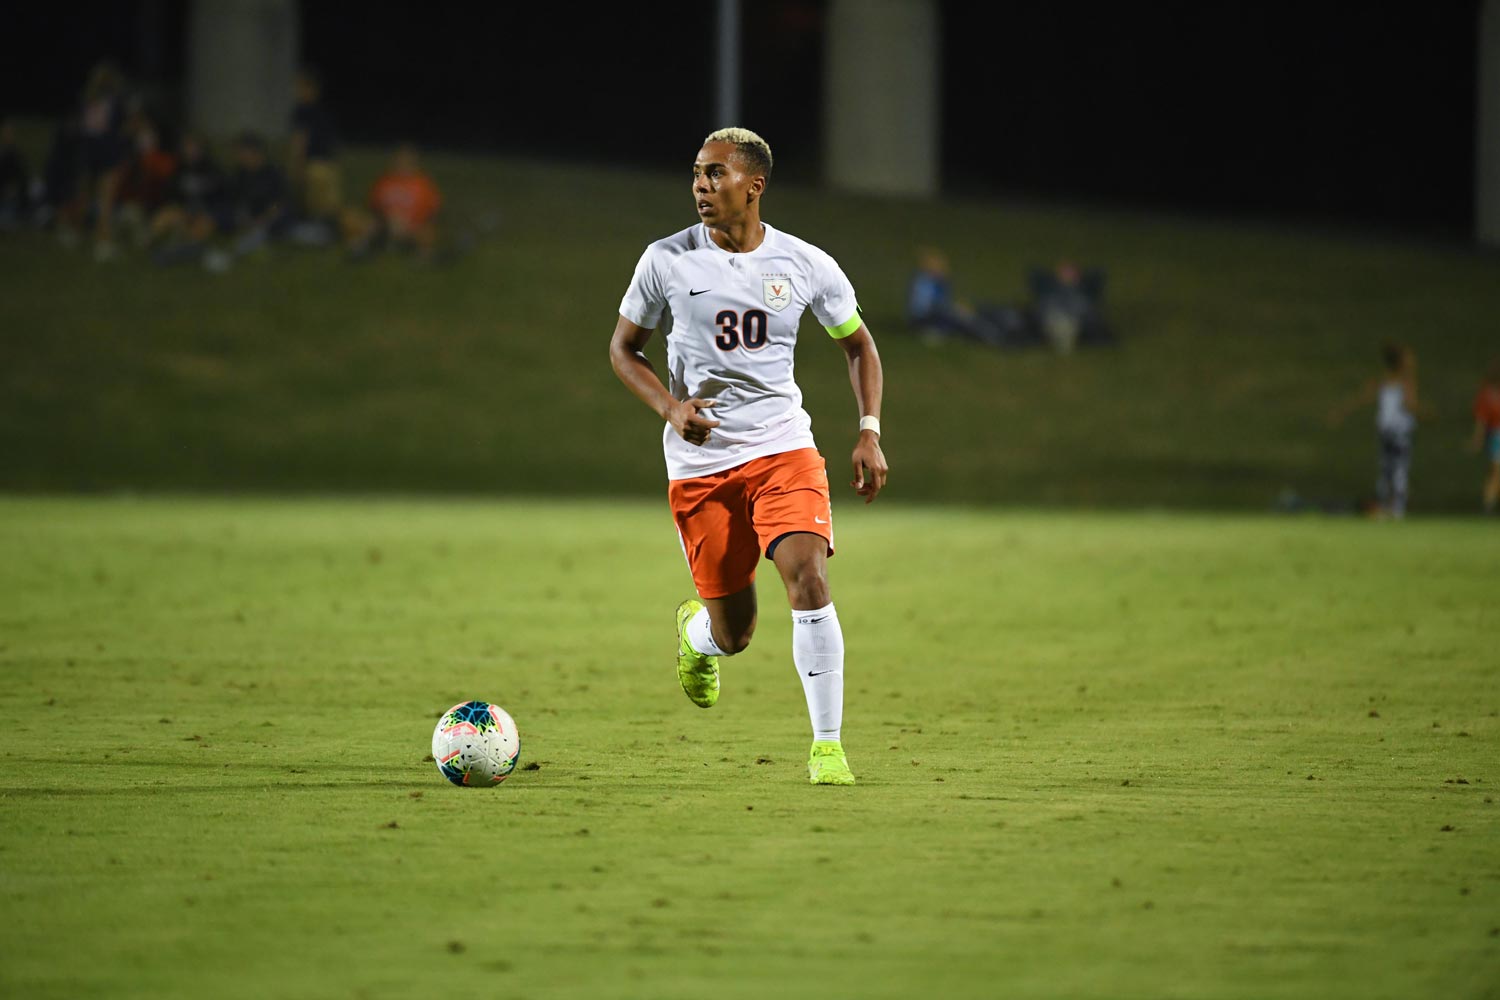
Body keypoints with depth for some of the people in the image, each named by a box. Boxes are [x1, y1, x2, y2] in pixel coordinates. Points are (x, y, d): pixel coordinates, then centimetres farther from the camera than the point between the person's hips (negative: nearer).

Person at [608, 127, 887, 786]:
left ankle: (827, 744, -12)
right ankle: (696, 631, 43)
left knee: (808, 577, -23)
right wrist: (670, 407, -11)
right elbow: (622, 347, 8)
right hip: (699, 460, 0)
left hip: (783, 447, 0)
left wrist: (869, 433, 1)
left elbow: (858, 344, 13)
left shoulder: (806, 265, -1)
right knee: (733, 633, 2)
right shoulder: (666, 261, -3)